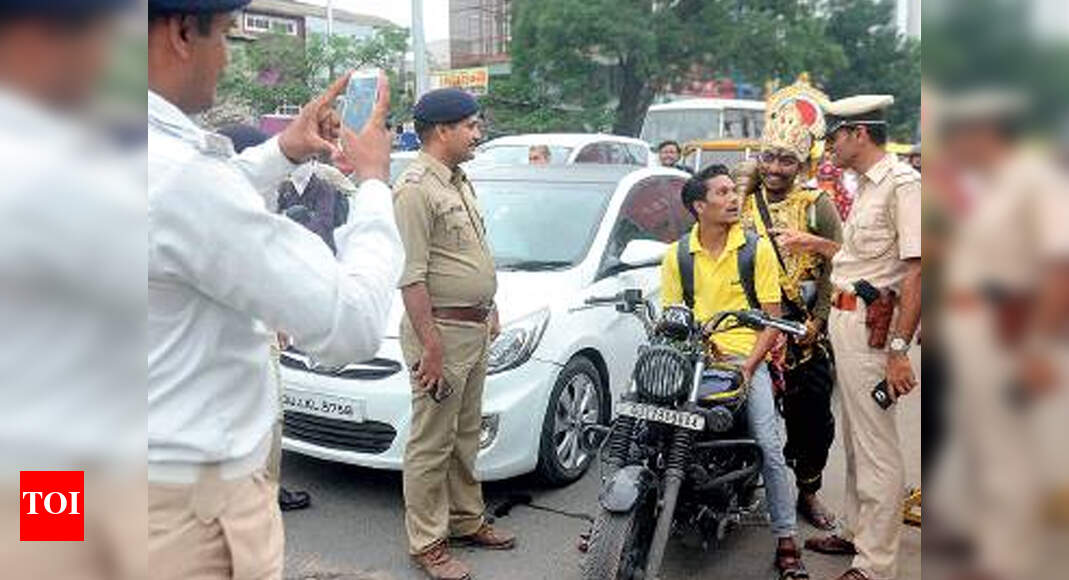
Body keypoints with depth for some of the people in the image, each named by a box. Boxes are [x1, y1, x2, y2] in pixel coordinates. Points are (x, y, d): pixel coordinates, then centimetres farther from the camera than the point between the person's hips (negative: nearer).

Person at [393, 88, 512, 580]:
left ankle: (467, 520, 32)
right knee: (431, 444, 0)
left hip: (475, 329, 10)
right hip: (442, 330, -9)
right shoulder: (415, 188, -16)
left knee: (465, 435, 19)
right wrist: (431, 344, -23)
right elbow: (411, 276, -21)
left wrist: (489, 311, 21)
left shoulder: (460, 182, 15)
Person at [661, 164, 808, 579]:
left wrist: (748, 366, -12)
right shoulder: (677, 254, 9)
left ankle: (785, 542, 1)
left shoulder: (758, 248, 3)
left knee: (769, 447, -14)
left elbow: (772, 319, 1)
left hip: (745, 357, -1)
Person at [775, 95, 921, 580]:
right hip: (845, 319, 10)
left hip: (873, 325, -10)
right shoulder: (865, 185, 18)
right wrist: (815, 243, 23)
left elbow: (916, 269, -21)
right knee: (854, 438, 18)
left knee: (876, 447, -5)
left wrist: (900, 348, -25)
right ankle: (857, 532, 32)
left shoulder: (902, 182, -13)